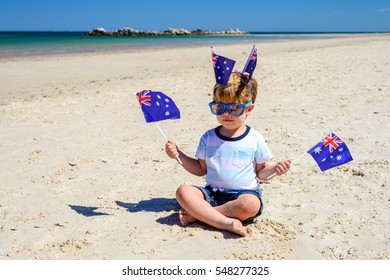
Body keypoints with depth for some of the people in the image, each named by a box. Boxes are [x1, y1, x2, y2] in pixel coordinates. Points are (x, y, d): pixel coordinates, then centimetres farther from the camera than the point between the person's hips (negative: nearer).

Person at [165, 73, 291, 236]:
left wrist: (274, 170, -15)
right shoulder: (208, 138, 6)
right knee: (183, 191, -23)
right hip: (212, 193, 2)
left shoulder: (255, 140, 0)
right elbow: (201, 169, 11)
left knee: (251, 204, -36)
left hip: (244, 193, -2)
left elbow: (261, 172, 7)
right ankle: (226, 222, -33)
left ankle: (198, 214, -21)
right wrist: (179, 155, 0)